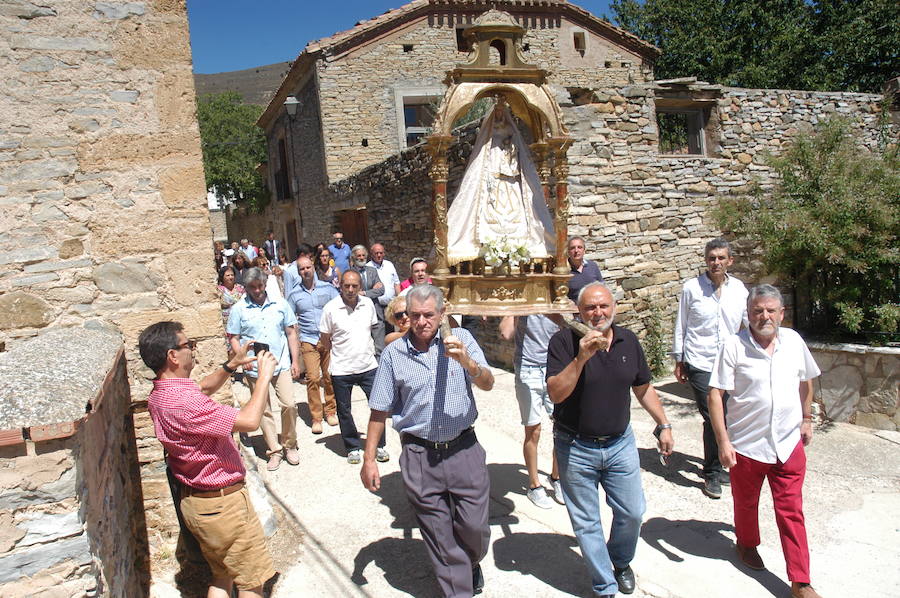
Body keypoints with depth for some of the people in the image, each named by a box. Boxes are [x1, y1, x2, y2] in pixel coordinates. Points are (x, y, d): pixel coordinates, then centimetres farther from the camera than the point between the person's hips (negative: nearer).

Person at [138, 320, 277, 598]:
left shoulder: (160, 395, 1)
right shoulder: (183, 402, -31)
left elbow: (203, 387, 22)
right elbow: (249, 420, -32)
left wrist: (232, 365, 8)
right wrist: (264, 377, -19)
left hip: (194, 500, 10)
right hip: (221, 501, -10)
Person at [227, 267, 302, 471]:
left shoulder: (280, 304, 4)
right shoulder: (239, 309, 0)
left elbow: (291, 333, 8)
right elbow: (233, 338, 2)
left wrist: (295, 361, 3)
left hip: (282, 364, 1)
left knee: (289, 404, -3)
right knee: (263, 410, 6)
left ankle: (289, 445, 17)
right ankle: (274, 450, 18)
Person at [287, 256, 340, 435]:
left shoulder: (327, 288, 3)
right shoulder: (294, 294, 4)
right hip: (308, 341, -1)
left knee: (329, 377, 5)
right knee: (313, 378, -8)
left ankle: (330, 411, 22)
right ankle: (316, 418, 2)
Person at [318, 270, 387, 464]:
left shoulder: (368, 304, 1)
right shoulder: (331, 308, -10)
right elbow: (324, 339, 0)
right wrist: (340, 352, 6)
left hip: (368, 365, 3)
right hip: (341, 368, -2)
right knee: (344, 411, 10)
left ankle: (379, 445, 23)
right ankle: (353, 448, 28)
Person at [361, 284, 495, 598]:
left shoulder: (461, 339, -2)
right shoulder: (394, 353, -2)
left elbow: (488, 384, -10)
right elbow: (380, 410, 4)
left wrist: (468, 362, -30)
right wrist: (369, 459, 4)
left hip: (463, 449, 0)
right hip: (419, 457, 0)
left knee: (474, 528, 9)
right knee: (440, 537, 10)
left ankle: (471, 564, 43)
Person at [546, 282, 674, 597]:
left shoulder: (628, 341, 0)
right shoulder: (564, 341, -14)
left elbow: (643, 388, 13)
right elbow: (556, 393, -24)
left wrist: (663, 425, 13)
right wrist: (581, 358, -33)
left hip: (620, 443, 4)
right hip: (576, 449, -3)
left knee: (632, 512, 14)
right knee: (587, 523, 9)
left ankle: (621, 561, 45)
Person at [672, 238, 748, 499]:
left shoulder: (739, 289, 5)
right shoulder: (691, 288, -3)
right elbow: (681, 325, 3)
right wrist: (679, 361, 4)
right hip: (700, 363, -3)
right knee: (713, 419, -4)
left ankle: (721, 466, 30)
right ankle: (712, 474, 12)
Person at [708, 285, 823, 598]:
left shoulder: (793, 341, -1)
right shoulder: (734, 346, -14)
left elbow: (805, 382, 17)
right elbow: (715, 395, -14)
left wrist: (806, 419, 18)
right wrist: (723, 441, -17)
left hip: (789, 444, 2)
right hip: (746, 445, -2)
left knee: (791, 512, 6)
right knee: (746, 503, 19)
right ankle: (747, 544, 47)